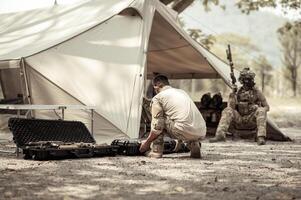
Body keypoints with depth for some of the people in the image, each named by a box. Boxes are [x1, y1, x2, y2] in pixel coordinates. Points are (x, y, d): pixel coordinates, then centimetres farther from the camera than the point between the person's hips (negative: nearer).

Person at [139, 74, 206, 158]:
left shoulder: (157, 98, 8)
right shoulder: (182, 92, 29)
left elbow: (157, 127, 3)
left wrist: (146, 143, 18)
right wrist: (180, 141, 49)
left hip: (185, 132, -6)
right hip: (201, 134, 7)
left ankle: (156, 151, 9)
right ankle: (194, 145, 12)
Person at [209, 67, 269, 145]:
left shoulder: (256, 92, 4)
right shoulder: (238, 92, 9)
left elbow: (266, 107, 6)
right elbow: (231, 107, 0)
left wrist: (257, 108, -14)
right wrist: (232, 94, -13)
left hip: (251, 120, -2)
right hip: (239, 119, 2)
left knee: (261, 110, -30)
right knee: (227, 111, -21)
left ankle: (261, 137, -40)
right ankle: (220, 135, -32)